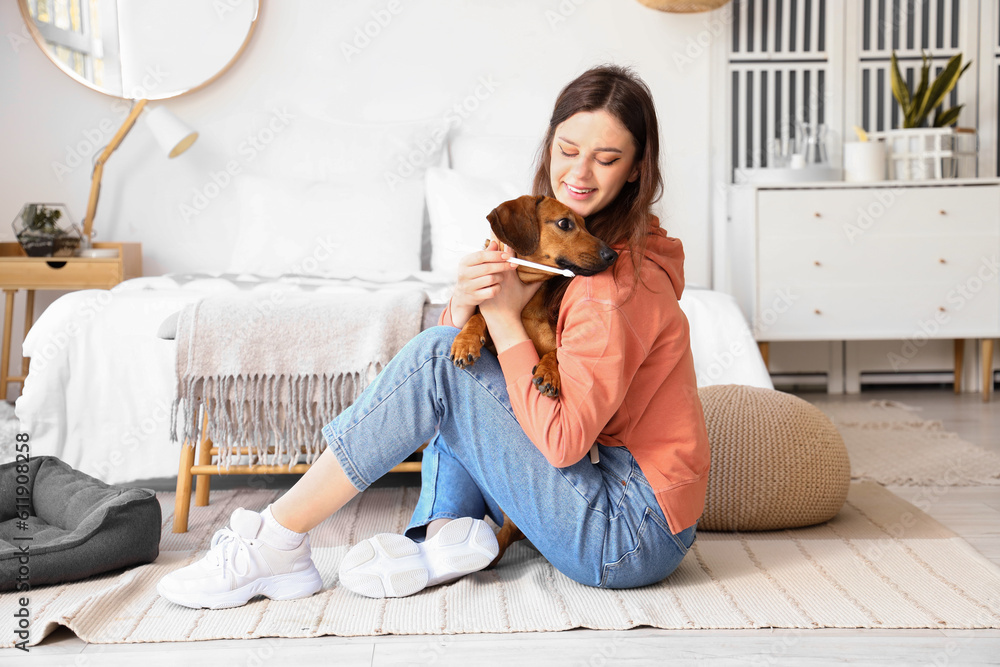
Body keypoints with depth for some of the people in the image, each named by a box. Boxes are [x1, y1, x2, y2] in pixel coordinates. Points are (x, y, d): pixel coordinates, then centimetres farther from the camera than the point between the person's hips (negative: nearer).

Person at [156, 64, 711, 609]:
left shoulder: (616, 281, -19)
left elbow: (562, 440, -23)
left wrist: (504, 315, -18)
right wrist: (464, 302, -19)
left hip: (633, 538, -9)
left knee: (440, 360, -18)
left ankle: (277, 542, -11)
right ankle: (442, 535, -8)